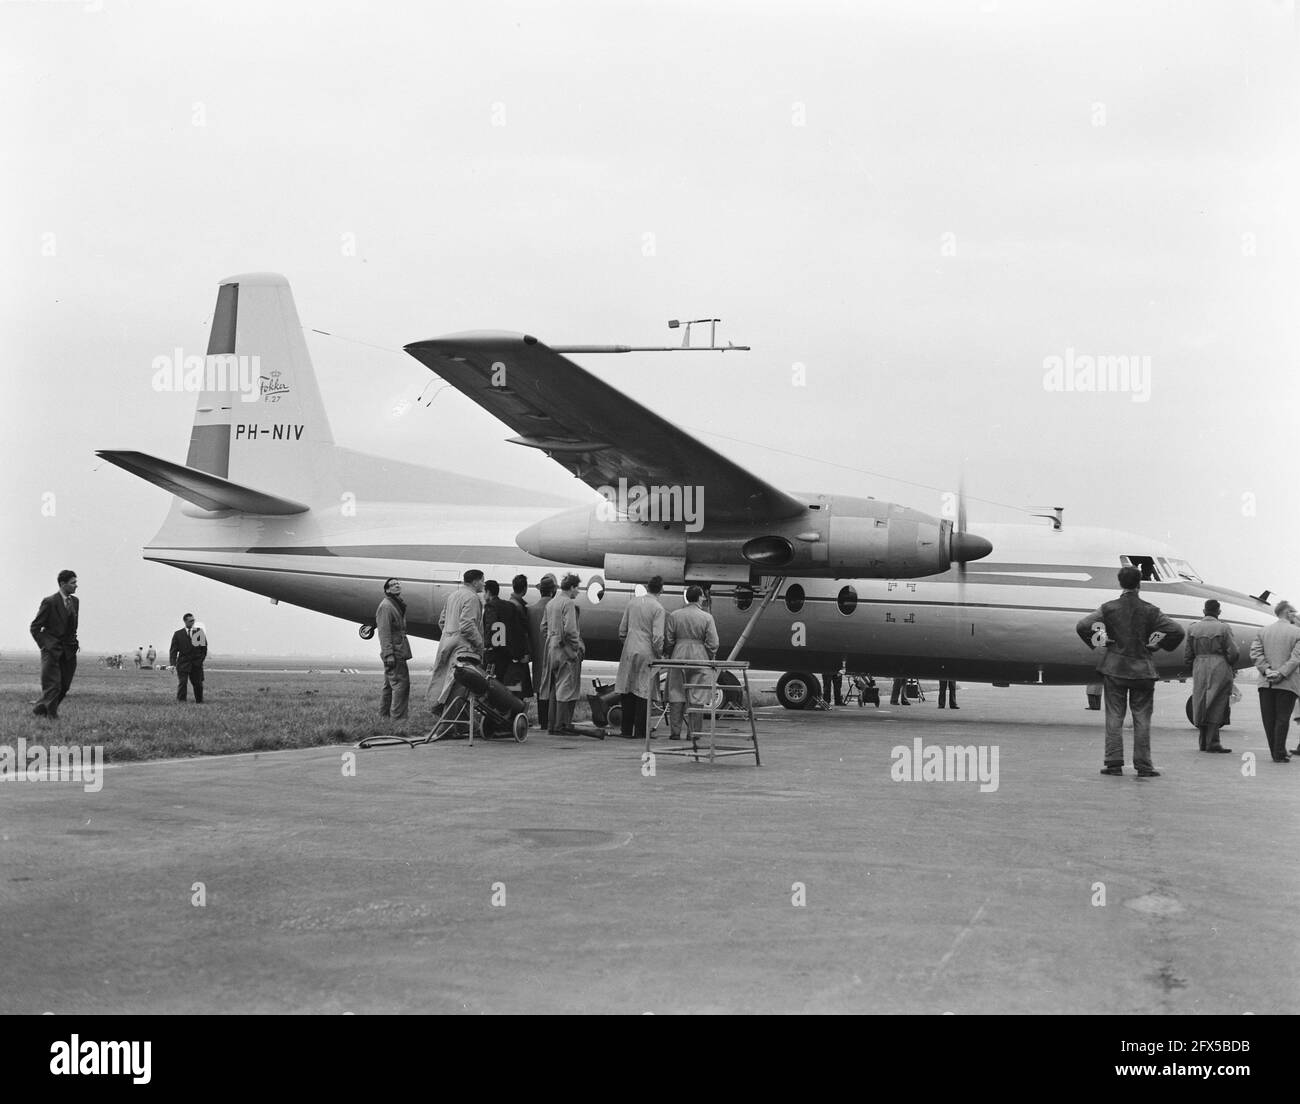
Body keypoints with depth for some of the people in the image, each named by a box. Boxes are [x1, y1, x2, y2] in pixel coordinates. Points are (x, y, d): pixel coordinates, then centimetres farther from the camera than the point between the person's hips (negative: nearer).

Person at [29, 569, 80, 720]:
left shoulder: (75, 601, 10)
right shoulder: (49, 602, -10)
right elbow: (35, 627, -6)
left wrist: (74, 641, 10)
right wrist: (45, 645, -13)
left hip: (68, 651, 6)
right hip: (52, 649, -6)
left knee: (64, 686, 6)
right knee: (52, 685, -9)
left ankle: (41, 710, 20)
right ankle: (51, 715, 2)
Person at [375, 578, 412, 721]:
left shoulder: (398, 604, 19)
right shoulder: (385, 606, -11)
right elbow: (384, 632, -17)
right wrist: (388, 654, -23)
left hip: (399, 652, 10)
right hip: (394, 652, -10)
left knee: (389, 685, 14)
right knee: (401, 683, -12)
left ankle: (384, 715, 20)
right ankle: (398, 717, -12)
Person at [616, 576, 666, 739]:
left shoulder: (633, 602, 5)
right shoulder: (658, 608, -11)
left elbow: (622, 629, 10)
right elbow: (657, 637, -15)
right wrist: (660, 654, -1)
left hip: (629, 651, 5)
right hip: (647, 653, -4)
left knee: (628, 691, 10)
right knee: (643, 692, 1)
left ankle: (626, 729, 13)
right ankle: (640, 731, 1)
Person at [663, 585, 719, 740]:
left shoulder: (674, 615, 1)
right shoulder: (707, 617, -4)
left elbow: (668, 640, 2)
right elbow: (713, 643, -6)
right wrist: (709, 660, 8)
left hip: (679, 657, 2)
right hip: (699, 657, -2)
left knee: (676, 695, 7)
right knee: (697, 697, 3)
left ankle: (675, 732, 6)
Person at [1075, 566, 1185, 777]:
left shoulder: (1108, 608, -4)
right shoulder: (1150, 611, -3)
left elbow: (1082, 626, -13)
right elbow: (1177, 632, -7)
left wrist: (1097, 643, 1)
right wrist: (1157, 646, 5)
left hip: (1114, 668, 0)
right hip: (1142, 670, 0)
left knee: (1114, 717, 5)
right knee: (1142, 719, 5)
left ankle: (1114, 763, 3)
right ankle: (1143, 766, 4)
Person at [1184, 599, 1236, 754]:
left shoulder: (1193, 629, 5)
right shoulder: (1224, 628, -6)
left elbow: (1188, 655, 6)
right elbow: (1234, 651, -10)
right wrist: (1232, 665, 7)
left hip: (1199, 668, 4)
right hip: (1219, 668, -4)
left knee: (1201, 704, 11)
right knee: (1216, 705, -1)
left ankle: (1204, 741, 15)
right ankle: (1212, 742, -6)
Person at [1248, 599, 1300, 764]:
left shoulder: (1262, 631, 9)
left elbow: (1255, 653, -1)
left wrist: (1267, 670, -7)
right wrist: (1281, 674, -15)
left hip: (1266, 682, 4)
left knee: (1269, 719, 8)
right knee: (1282, 718, 0)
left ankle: (1276, 751, 15)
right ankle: (1280, 753, -1)